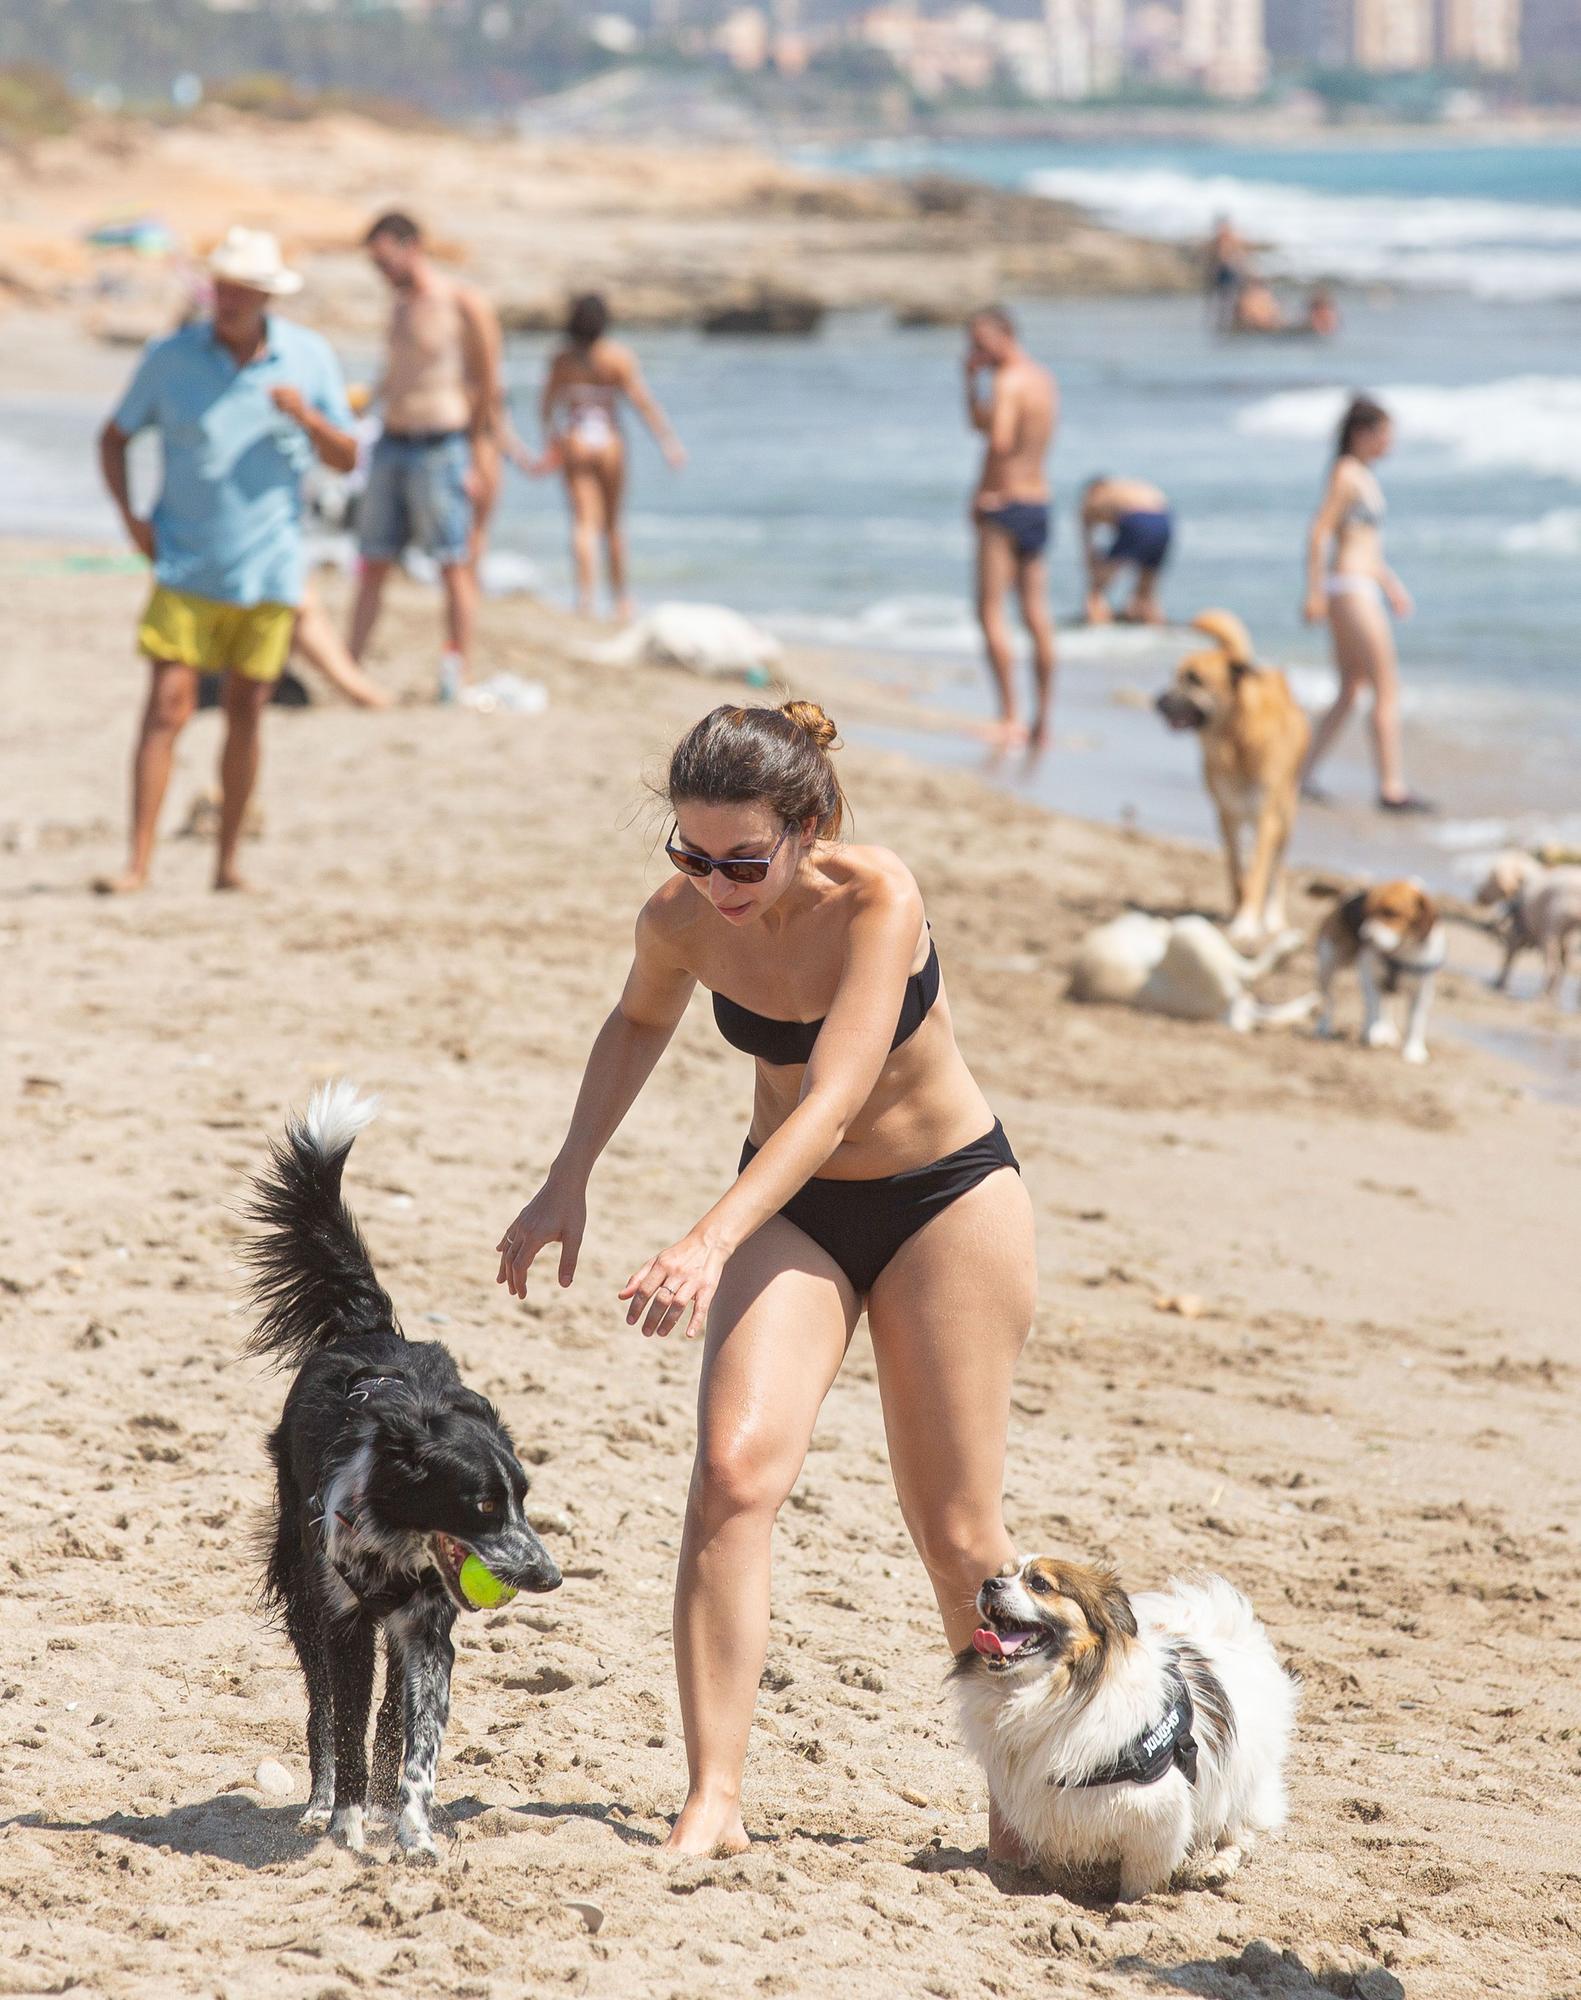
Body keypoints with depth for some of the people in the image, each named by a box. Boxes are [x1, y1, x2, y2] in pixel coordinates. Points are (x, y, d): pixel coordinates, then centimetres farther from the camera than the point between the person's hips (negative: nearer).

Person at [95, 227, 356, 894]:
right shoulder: (170, 358, -3)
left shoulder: (309, 358, 0)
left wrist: (308, 418, -16)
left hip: (268, 569, 2)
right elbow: (114, 437, 9)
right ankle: (138, 861, -12)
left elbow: (346, 459, 4)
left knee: (245, 714, 6)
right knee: (167, 708, -11)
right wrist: (130, 516, -5)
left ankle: (228, 862, 16)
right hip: (186, 565, -2)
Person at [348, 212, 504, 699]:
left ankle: (457, 675, 0)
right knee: (372, 565, 5)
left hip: (441, 448, -7)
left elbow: (488, 388, -6)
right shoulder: (400, 307, 14)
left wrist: (483, 461, -10)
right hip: (391, 445, 7)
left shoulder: (466, 306, -7)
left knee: (455, 565, -3)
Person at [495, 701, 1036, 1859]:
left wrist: (710, 1243, -49)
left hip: (946, 1199, -3)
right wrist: (569, 1180, 3)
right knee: (735, 1472, -20)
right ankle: (714, 1801, -20)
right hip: (792, 1207, 3)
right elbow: (641, 1022, 10)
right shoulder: (681, 920, -15)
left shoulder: (878, 898, -29)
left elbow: (830, 1103, -38)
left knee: (956, 1531, 2)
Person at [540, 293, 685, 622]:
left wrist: (549, 446, 24)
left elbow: (547, 407, 7)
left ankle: (586, 595, -22)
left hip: (574, 443, 0)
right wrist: (669, 442, -6)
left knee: (584, 524, -4)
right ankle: (620, 598, 23)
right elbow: (643, 402, -9)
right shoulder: (618, 356, -6)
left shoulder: (562, 360, -1)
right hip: (609, 442, 0)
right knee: (613, 524, 14)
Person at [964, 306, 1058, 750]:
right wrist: (971, 377, 13)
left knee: (991, 612, -6)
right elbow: (979, 421, 25)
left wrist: (983, 493, -14)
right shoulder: (1045, 380, 15)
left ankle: (1010, 717, -11)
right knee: (1037, 615, 8)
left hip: (1004, 504, -9)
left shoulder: (1008, 381, -14)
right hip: (1039, 502, 9)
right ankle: (1042, 722, 8)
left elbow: (999, 440, -27)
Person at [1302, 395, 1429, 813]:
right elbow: (1320, 532, -18)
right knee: (1387, 689, -8)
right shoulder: (1346, 474, -13)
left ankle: (1302, 774, 13)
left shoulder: (1363, 475, 17)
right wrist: (1315, 594, -22)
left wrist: (1391, 583, 26)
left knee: (1350, 693, 12)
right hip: (1351, 590, -10)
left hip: (1362, 586, 10)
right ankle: (1392, 788, -8)